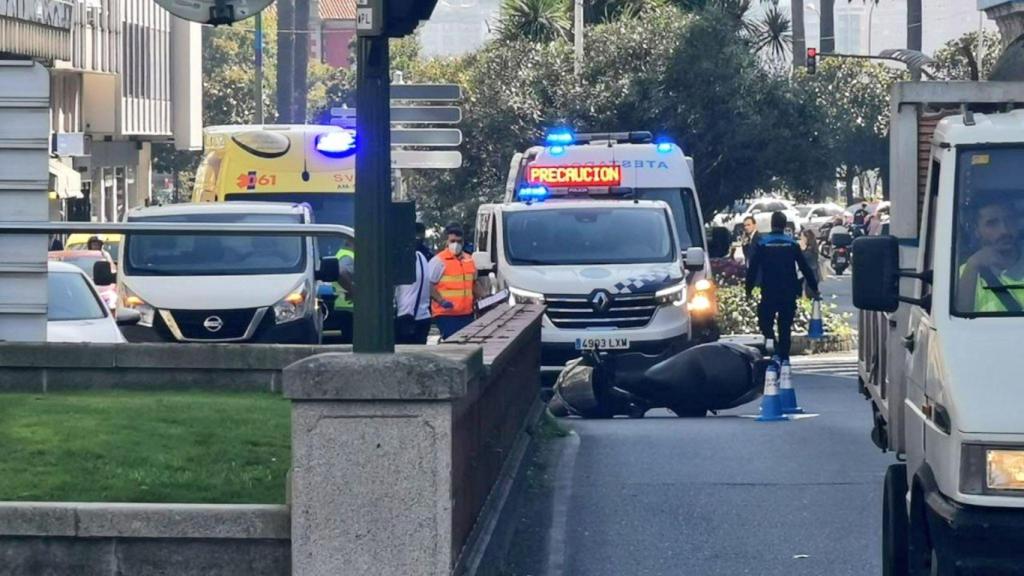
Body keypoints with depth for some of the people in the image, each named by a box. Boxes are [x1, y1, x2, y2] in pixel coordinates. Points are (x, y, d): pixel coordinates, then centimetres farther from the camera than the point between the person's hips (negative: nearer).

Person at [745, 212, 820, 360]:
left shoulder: (762, 244, -3)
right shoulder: (792, 244, 2)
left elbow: (752, 269, -3)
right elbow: (805, 268, 5)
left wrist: (749, 289, 6)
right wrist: (814, 288, 13)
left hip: (769, 293, -2)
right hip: (789, 294, 2)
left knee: (765, 321, 7)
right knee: (785, 327, 9)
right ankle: (784, 357, 7)